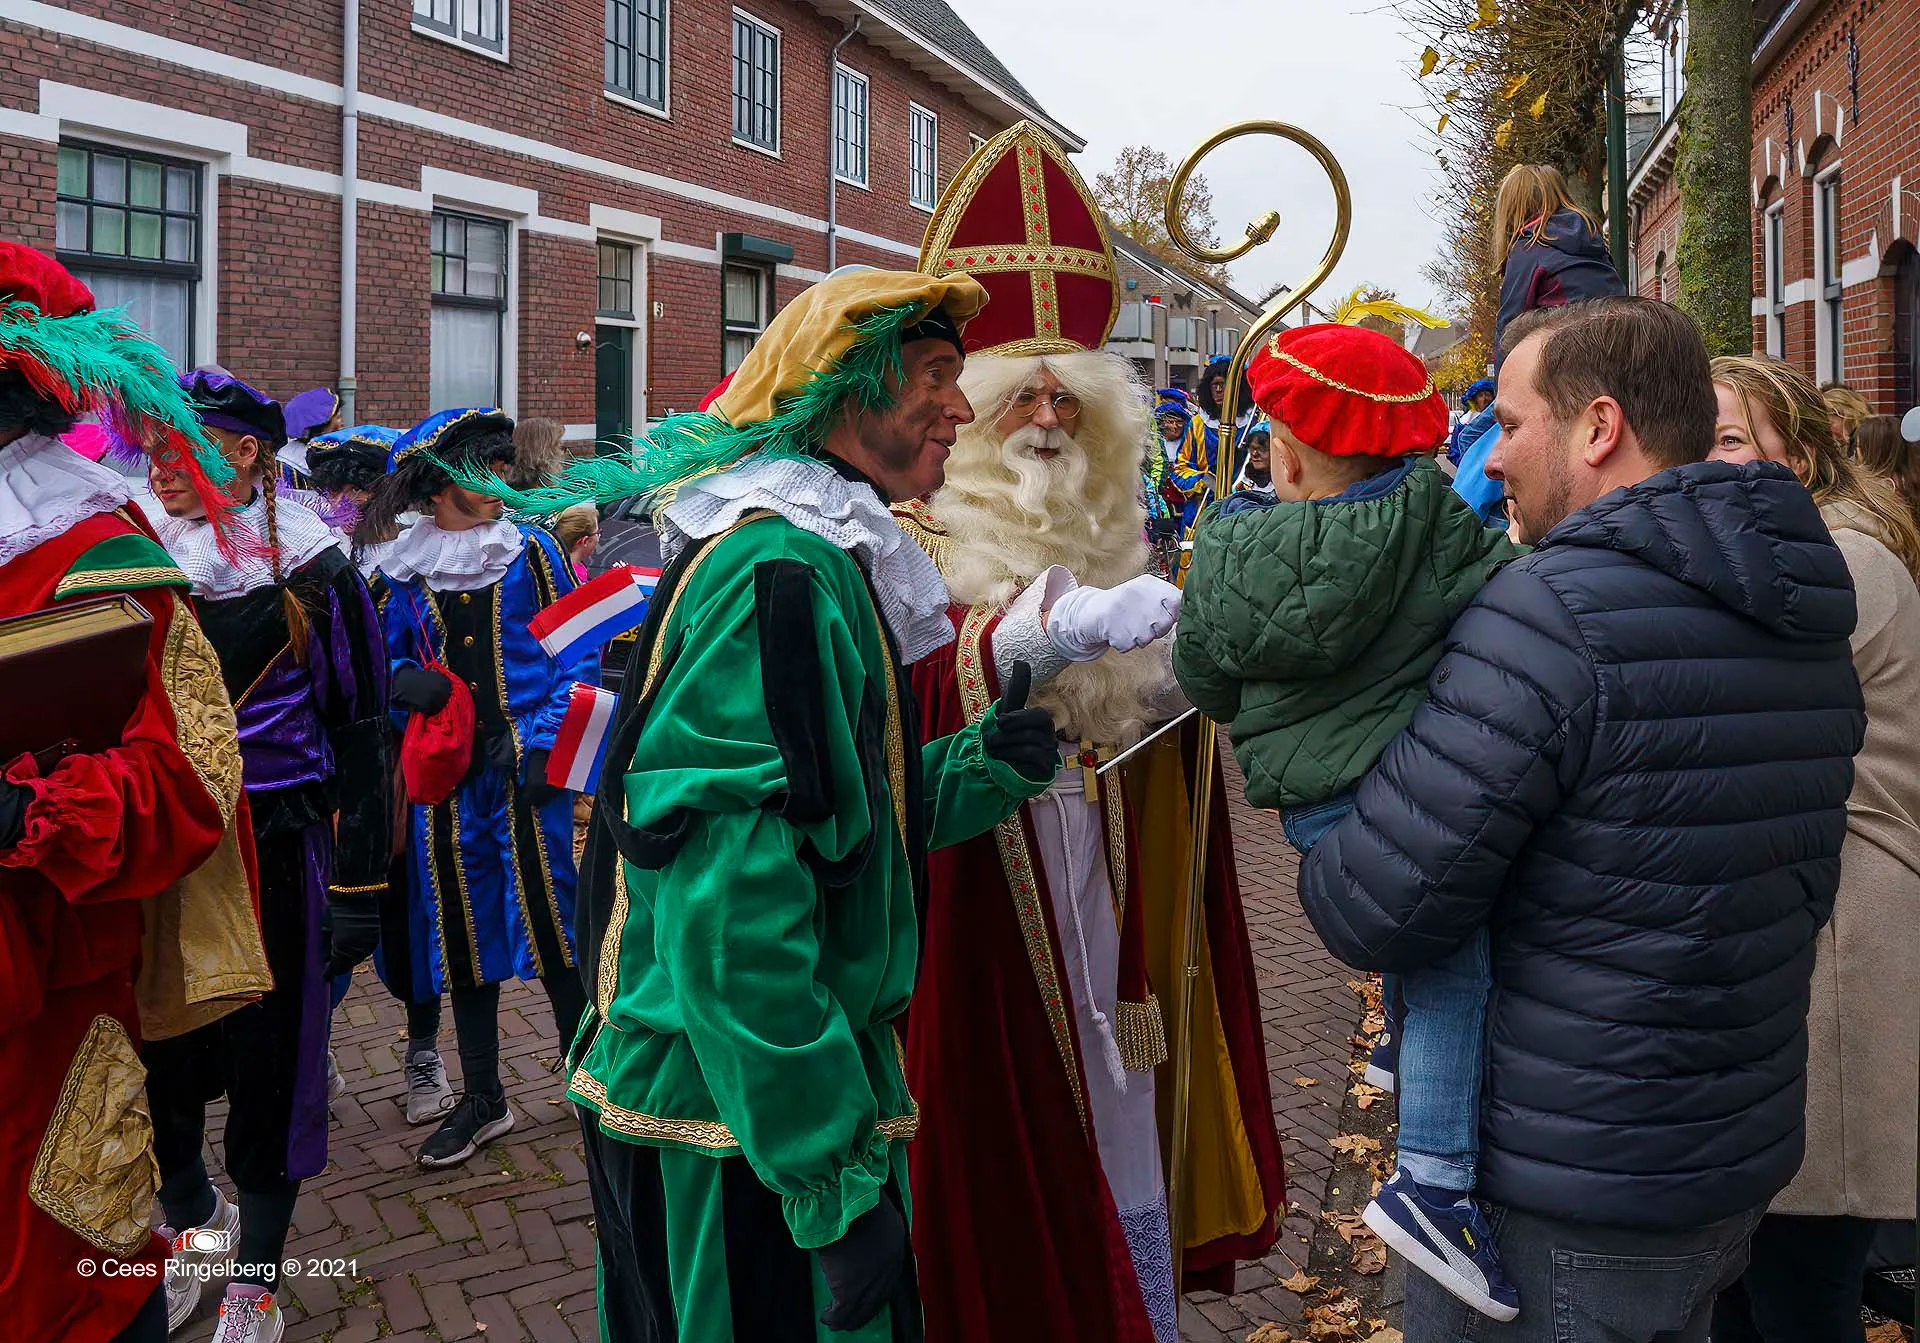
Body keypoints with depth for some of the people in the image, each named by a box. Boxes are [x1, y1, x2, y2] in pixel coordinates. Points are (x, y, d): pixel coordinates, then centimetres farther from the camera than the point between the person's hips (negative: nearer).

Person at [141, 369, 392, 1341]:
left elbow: (360, 735, -5)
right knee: (155, 1062, 9)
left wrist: (359, 886, -9)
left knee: (268, 1067, 5)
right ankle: (192, 1216, 38)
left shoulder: (309, 574, -6)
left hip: (274, 855, -3)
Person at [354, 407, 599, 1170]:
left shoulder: (531, 550, 1)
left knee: (550, 915, -5)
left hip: (524, 766, -3)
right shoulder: (402, 569, 7)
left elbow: (577, 651, -1)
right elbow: (381, 658, 16)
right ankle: (483, 1099, 20)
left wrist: (546, 739, -12)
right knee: (462, 927, 8)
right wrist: (405, 683, -8)